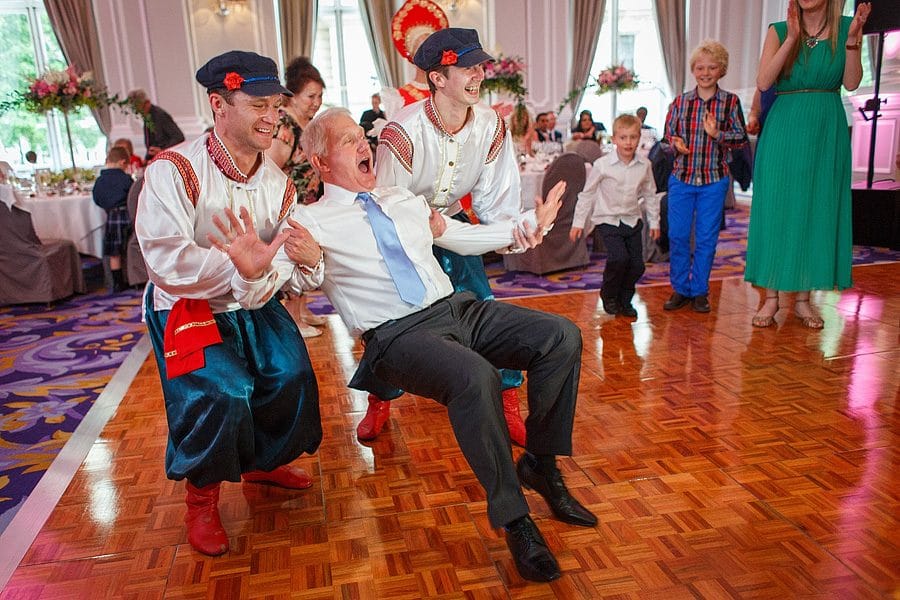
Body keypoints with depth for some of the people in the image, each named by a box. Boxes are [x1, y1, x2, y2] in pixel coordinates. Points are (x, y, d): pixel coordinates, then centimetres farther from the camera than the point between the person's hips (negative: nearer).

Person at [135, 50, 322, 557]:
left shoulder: (279, 182, -2)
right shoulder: (175, 171, -18)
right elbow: (167, 259, -28)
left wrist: (256, 277, -33)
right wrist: (240, 266, -40)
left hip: (255, 306, 5)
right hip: (188, 309, -5)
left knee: (293, 375, -11)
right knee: (221, 394, -24)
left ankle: (263, 461, 21)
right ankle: (202, 494, 7)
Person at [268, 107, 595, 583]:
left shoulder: (404, 200, 21)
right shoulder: (312, 221, 4)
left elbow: (465, 237, 25)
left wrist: (531, 223, 20)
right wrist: (309, 264, -31)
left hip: (458, 308, 7)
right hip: (397, 334, -6)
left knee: (562, 336, -10)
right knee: (475, 377, -36)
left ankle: (541, 465, 6)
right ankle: (514, 520, -16)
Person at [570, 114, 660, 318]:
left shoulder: (644, 165, -1)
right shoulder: (602, 165, -12)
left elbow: (650, 194, 12)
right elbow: (587, 193, -3)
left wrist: (654, 221, 14)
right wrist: (578, 222, -3)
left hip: (633, 220, 4)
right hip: (608, 220, -4)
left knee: (637, 265, 2)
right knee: (619, 258, -21)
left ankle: (624, 300, 25)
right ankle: (608, 295, 5)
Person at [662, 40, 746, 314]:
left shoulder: (730, 102, 1)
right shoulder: (680, 102, 5)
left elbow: (741, 137, -1)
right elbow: (668, 132, 11)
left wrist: (717, 134, -20)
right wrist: (675, 143, -11)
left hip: (714, 180, -1)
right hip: (681, 177, 1)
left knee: (706, 238, 4)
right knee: (677, 236, 3)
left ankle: (700, 291, 17)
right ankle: (680, 289, 18)